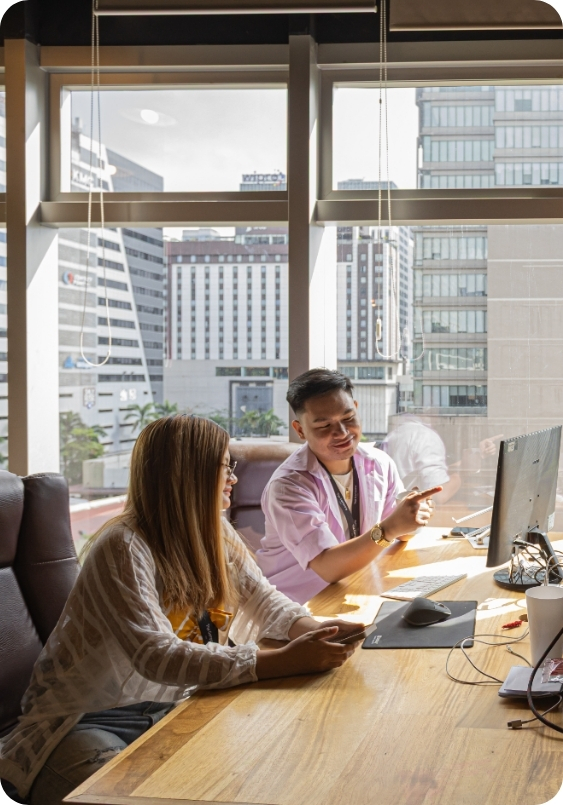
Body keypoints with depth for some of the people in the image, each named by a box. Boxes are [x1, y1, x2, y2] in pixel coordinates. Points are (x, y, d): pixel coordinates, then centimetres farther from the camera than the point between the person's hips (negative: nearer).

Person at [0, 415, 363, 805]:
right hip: (91, 719, -7)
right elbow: (155, 656, -33)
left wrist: (314, 630, -21)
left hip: (169, 706, 7)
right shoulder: (123, 548, -22)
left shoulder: (216, 533, 3)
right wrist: (282, 661, -38)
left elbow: (264, 598, 3)